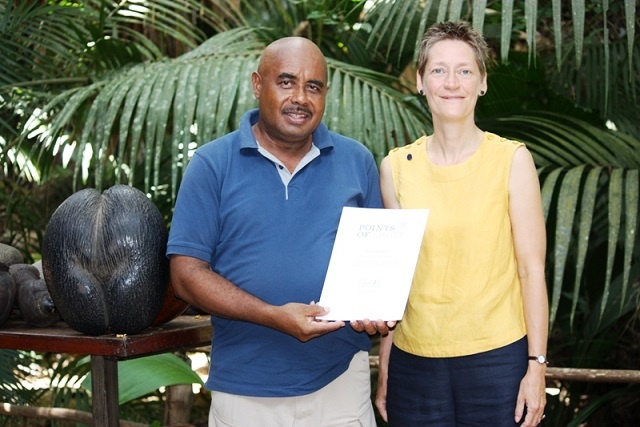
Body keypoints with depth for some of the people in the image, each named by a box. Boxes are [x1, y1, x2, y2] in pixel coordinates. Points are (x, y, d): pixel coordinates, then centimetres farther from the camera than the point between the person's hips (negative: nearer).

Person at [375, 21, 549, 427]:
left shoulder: (512, 159, -5)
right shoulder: (396, 166, 2)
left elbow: (532, 270, -4)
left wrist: (537, 366, -6)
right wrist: (384, 368, 8)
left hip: (496, 358, -2)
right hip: (415, 359, 2)